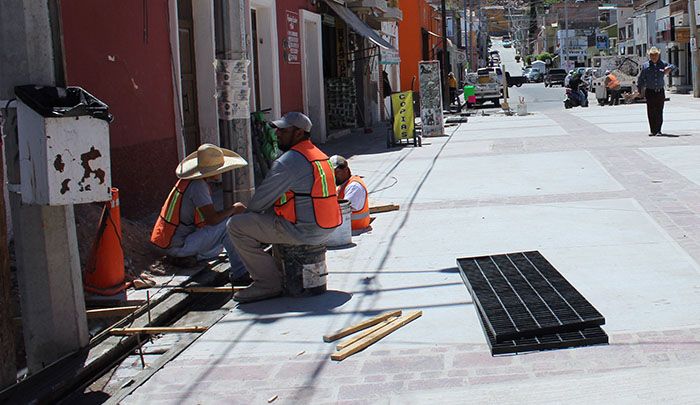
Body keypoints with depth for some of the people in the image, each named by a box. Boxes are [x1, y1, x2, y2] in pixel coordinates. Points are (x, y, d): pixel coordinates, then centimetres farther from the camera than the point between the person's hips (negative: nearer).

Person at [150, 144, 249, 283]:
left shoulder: (188, 181, 8)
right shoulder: (197, 186, -22)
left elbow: (209, 214, 17)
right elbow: (213, 219, -28)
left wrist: (229, 211, 3)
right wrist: (233, 209, -11)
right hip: (177, 245, -10)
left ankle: (182, 257, 12)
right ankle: (240, 272, -15)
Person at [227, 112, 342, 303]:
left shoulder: (288, 162, -16)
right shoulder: (320, 155, 14)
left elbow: (260, 201, -11)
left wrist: (246, 214, 11)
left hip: (302, 232, -10)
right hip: (324, 228, 10)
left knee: (236, 225, -6)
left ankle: (269, 283, -3)